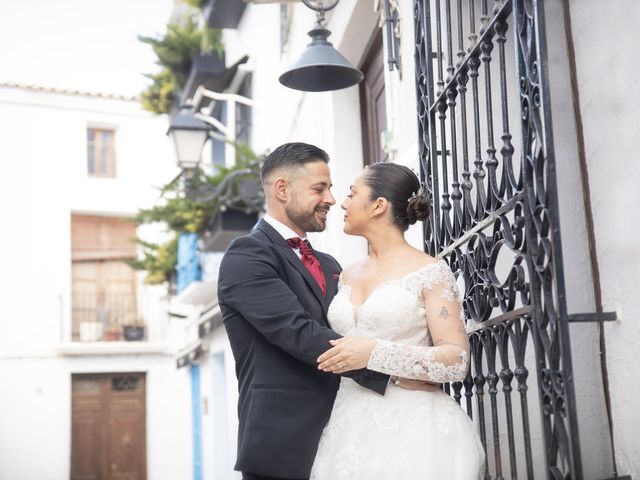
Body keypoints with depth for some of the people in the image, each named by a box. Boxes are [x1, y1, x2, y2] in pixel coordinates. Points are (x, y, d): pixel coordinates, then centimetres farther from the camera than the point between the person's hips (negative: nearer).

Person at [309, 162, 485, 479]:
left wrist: (375, 353, -21)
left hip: (412, 427, -5)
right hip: (351, 427, 6)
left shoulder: (431, 273, -7)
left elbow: (457, 361, -15)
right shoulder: (347, 276, 11)